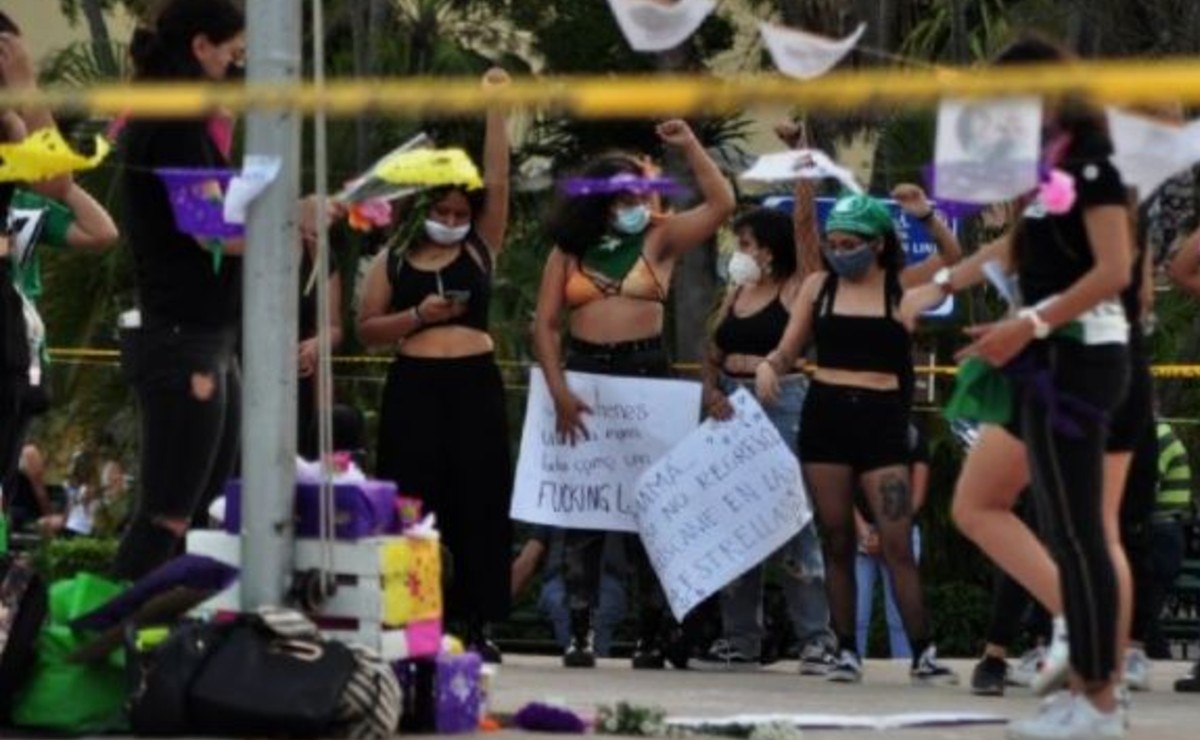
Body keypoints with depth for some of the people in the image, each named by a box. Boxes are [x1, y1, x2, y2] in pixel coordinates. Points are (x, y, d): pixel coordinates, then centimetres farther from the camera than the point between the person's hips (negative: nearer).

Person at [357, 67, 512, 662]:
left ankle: (476, 623, 2)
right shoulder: (393, 262, 9)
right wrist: (417, 315, -9)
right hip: (413, 389, 0)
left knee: (476, 504, -1)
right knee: (414, 503, -3)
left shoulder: (481, 249, 9)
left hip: (474, 387, 0)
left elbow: (496, 181, 1)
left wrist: (494, 108, -2)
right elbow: (367, 329, 7)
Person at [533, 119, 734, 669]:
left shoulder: (659, 239, 5)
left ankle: (652, 632, 4)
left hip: (646, 375, -1)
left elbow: (721, 205, -5)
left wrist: (689, 147, -9)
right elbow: (545, 324, 2)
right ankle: (580, 631, 4)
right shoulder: (570, 250, 6)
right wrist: (559, 390, -9)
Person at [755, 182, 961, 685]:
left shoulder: (900, 285, 2)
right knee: (836, 540, 5)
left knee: (897, 541, -8)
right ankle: (846, 651, 11)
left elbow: (953, 258, -9)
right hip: (825, 414, 3)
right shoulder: (819, 286, 7)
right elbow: (787, 351, 10)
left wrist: (927, 216, -23)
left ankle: (923, 653, -7)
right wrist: (767, 367, -12)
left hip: (881, 417, -3)